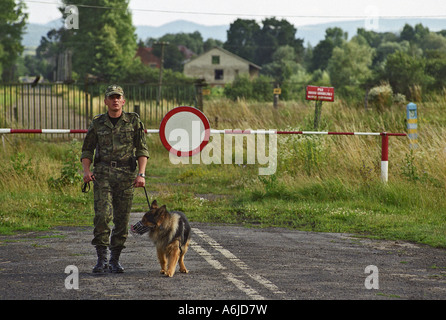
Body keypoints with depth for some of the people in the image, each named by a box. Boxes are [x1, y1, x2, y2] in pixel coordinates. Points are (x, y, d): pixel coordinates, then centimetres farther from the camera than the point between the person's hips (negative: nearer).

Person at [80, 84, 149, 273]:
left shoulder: (133, 121, 6)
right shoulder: (97, 123, 9)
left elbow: (142, 150, 5)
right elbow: (87, 150, 14)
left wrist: (141, 174, -7)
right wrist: (86, 170, -4)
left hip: (126, 174, 0)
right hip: (103, 173, 0)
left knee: (122, 220, 1)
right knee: (102, 215, -15)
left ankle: (115, 260, 13)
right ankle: (101, 259, -6)